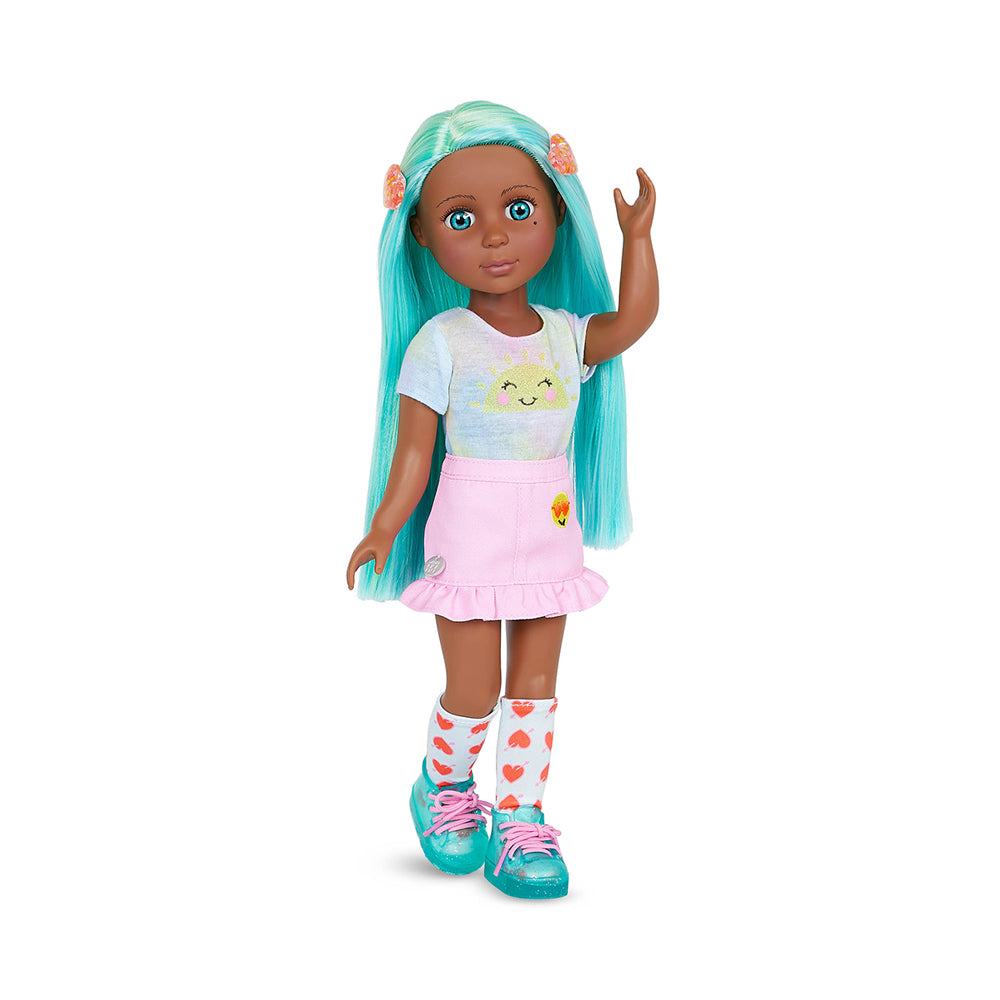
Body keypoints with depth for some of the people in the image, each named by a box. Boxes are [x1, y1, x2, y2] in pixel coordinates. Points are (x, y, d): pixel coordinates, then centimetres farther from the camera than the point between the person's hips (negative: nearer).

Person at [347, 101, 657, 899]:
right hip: (471, 535, -4)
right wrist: (383, 531, -11)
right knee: (473, 690, 2)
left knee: (535, 685, 10)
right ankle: (444, 786, 31)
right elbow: (414, 453, -7)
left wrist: (638, 236, -13)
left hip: (551, 535, 4)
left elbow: (634, 319, -14)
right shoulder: (438, 341, -8)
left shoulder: (566, 333, 4)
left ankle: (522, 817, 22)